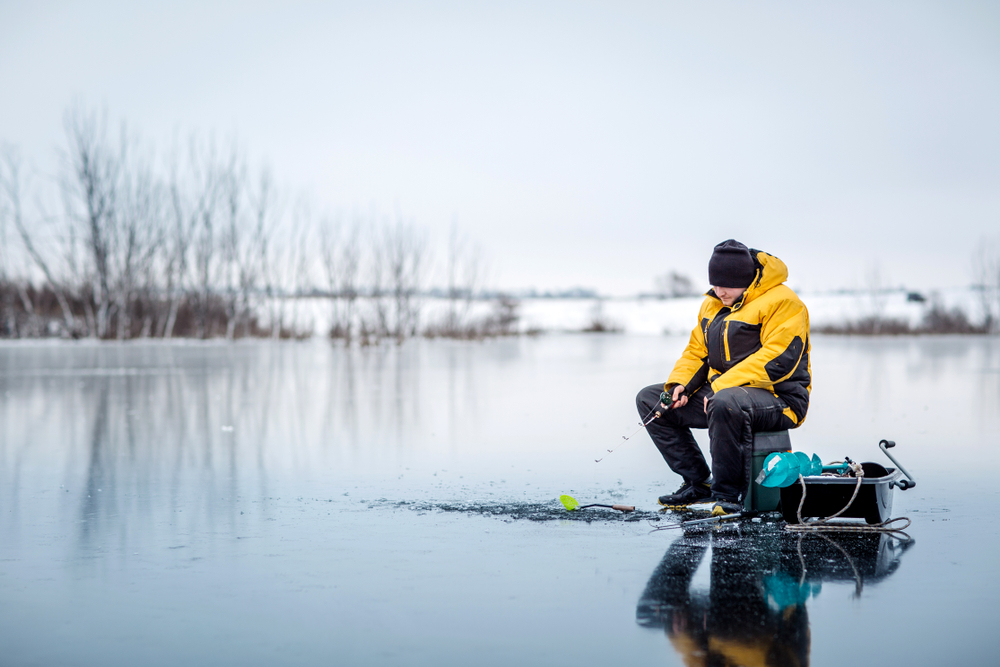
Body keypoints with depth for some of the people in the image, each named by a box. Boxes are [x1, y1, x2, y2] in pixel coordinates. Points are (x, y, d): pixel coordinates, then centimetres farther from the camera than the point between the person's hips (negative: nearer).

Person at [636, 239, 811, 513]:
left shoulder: (781, 302, -14)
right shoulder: (712, 304, 14)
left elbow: (777, 360, -24)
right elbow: (697, 350, 19)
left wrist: (722, 386, -26)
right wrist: (680, 383, -3)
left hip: (778, 398, -9)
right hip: (720, 391, 9)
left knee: (726, 403, -42)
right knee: (649, 400, 4)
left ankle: (727, 494, -26)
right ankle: (698, 482, 4)